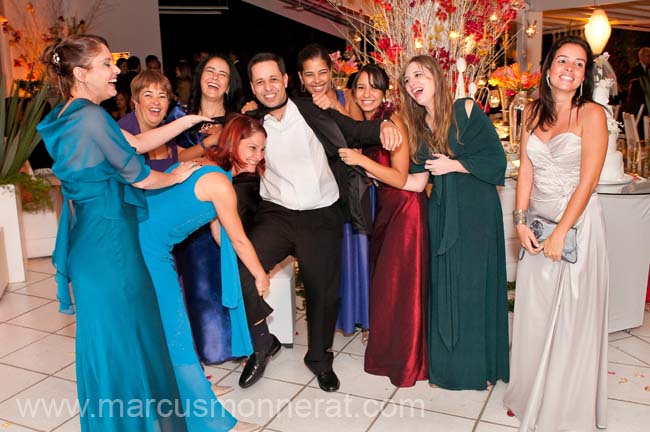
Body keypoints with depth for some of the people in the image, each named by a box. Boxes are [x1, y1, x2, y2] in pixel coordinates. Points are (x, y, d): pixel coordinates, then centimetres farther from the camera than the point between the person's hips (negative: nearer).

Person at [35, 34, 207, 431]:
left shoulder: (72, 116, 10)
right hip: (109, 238, -10)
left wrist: (190, 120, 13)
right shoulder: (91, 118, -20)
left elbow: (137, 143, 12)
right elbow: (140, 177, -15)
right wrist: (177, 175, 5)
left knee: (109, 331, 22)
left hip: (94, 233, 10)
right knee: (122, 331, 6)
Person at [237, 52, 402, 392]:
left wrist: (384, 125, -24)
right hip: (276, 215, 1)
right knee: (240, 268, -21)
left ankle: (319, 357, 35)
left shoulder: (316, 113, -1)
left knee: (323, 291, 8)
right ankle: (263, 343, 5)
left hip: (321, 217, -1)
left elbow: (356, 130, -4)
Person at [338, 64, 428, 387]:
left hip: (405, 206, -8)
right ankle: (386, 347, 36)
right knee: (381, 278, 16)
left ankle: (404, 359, 17)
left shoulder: (392, 121, -17)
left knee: (399, 281, 0)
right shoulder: (363, 121, 5)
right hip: (384, 206, 8)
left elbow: (400, 178, -21)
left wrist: (361, 160, -26)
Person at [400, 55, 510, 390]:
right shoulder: (417, 128, 10)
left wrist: (454, 165, -13)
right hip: (442, 214, 4)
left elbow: (497, 160, -8)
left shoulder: (467, 110, -5)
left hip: (477, 211, -4)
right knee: (444, 289, 6)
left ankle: (479, 365, 19)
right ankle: (449, 362, 22)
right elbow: (416, 182, 4)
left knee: (475, 286, 2)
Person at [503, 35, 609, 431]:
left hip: (577, 224, -4)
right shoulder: (534, 111, 7)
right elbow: (526, 169, 6)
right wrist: (521, 221, -3)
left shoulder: (592, 114, -8)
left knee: (570, 318, 5)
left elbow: (587, 182, -13)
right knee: (534, 314, 11)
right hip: (537, 222, 5)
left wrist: (560, 233, -15)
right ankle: (532, 394, 31)